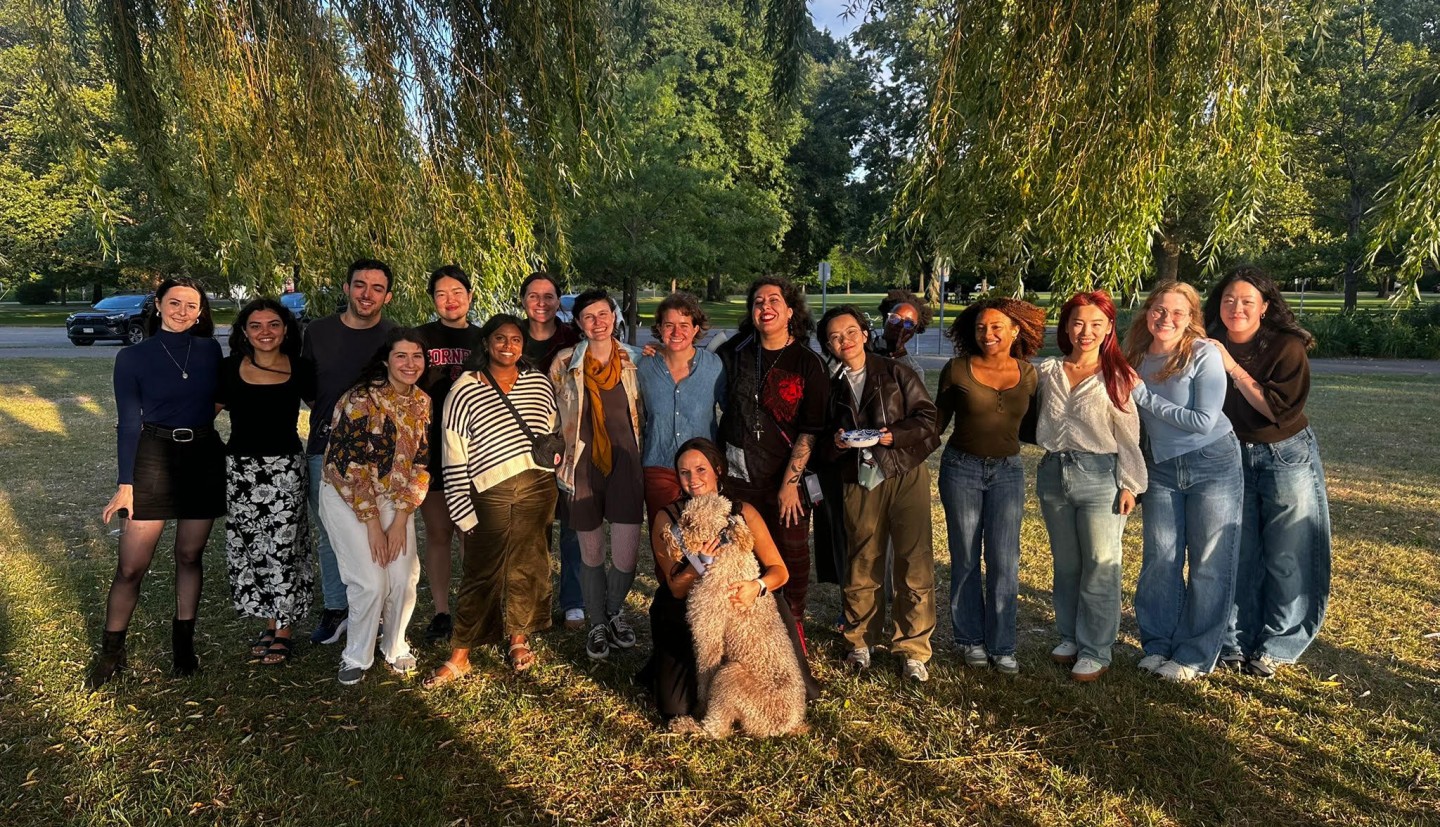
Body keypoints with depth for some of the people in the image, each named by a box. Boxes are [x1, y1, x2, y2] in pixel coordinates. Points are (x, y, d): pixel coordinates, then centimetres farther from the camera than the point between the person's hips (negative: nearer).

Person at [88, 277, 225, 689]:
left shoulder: (210, 352, 4)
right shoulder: (133, 357, -2)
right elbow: (129, 423, -3)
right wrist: (125, 484, -6)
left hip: (204, 458, 2)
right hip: (154, 458, -2)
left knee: (189, 556, 11)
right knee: (131, 566, -1)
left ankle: (184, 641, 25)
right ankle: (111, 650, 17)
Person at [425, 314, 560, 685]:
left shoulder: (539, 383, 8)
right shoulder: (464, 390, -3)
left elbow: (554, 435, 20)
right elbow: (454, 458, -5)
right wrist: (463, 512, -7)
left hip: (538, 488, 3)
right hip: (490, 494, -3)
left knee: (527, 565, 11)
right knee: (481, 572, 0)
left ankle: (518, 639, 29)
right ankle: (460, 657, 12)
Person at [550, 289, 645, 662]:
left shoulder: (632, 361, 3)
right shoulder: (564, 363, -2)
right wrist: (558, 462, 4)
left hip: (624, 464, 1)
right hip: (583, 468, 0)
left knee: (626, 555, -5)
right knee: (591, 554, 10)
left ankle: (615, 610, 27)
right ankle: (596, 624, 32)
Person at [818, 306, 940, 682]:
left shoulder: (896, 372, 4)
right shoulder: (832, 388, 14)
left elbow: (928, 417, 1)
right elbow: (823, 439, 19)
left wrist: (895, 434, -15)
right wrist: (835, 442, -4)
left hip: (906, 475, -2)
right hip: (859, 482, 3)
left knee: (914, 564, -4)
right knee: (862, 566, 5)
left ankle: (913, 650, 9)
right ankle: (860, 642, 23)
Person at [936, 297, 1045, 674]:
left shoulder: (1028, 374, 1)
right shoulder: (957, 370, -5)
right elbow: (937, 420, 3)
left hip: (1007, 472, 1)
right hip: (961, 469, -1)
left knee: (1004, 562, -1)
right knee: (965, 559, 7)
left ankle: (1001, 646, 13)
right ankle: (971, 640, 22)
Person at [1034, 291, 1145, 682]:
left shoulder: (1118, 377, -3)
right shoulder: (1046, 372, 6)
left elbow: (1128, 436, -3)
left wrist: (1129, 485, -6)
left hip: (1099, 475, -4)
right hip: (1053, 473, 4)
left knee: (1100, 566, 0)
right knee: (1065, 563, 14)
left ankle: (1096, 652, 11)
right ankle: (1070, 638, 28)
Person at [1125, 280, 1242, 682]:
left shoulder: (1204, 354, -13)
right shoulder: (1137, 357, 3)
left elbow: (1204, 421, -18)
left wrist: (1144, 396, -16)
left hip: (1212, 465, -4)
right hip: (1161, 468, 4)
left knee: (1209, 563, 3)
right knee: (1159, 559, 5)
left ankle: (1195, 656, 14)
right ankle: (1158, 645, 20)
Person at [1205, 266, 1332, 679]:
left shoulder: (1287, 347, -12)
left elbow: (1279, 410, -21)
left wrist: (1234, 368, -22)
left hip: (1286, 458, -3)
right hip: (1233, 459, 3)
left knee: (1286, 557, 3)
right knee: (1238, 555, 7)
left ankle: (1276, 646, 17)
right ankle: (1236, 641, 18)